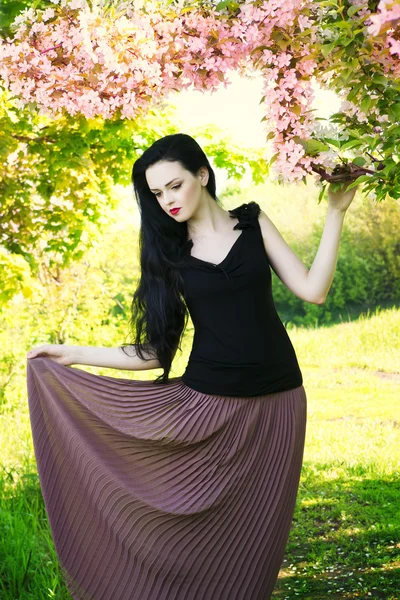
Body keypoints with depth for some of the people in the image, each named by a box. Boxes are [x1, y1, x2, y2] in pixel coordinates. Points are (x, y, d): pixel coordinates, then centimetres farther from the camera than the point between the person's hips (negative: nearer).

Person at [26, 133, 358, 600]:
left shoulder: (253, 223, 5)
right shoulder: (168, 254, 5)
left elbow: (312, 290, -4)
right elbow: (155, 350, 1)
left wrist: (335, 212, -7)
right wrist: (70, 354, -1)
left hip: (276, 403, 0)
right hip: (207, 405, 0)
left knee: (255, 533, 7)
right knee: (194, 529, 0)